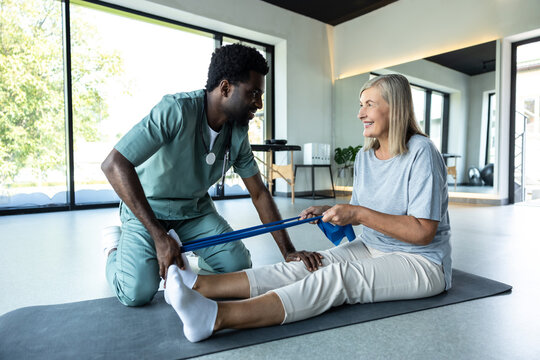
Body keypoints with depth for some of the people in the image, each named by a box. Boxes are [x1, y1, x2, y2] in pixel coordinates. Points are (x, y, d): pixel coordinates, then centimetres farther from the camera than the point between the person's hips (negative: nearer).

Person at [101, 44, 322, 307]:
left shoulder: (238, 134, -10)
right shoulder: (176, 110, -29)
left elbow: (259, 194, -4)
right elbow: (113, 165, -33)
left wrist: (288, 251, -11)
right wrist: (159, 236, -37)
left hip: (195, 207, 5)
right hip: (145, 206, -4)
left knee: (238, 266, -9)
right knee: (138, 292, -20)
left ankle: (202, 255, 24)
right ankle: (115, 248, 13)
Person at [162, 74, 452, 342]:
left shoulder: (421, 153, -16)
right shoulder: (364, 156, 7)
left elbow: (423, 232, -21)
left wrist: (358, 214, -25)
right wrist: (329, 211, -5)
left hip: (421, 263, -6)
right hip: (370, 249, 6)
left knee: (337, 277, -32)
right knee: (307, 265, -17)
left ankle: (217, 317, -47)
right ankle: (199, 285, -29)